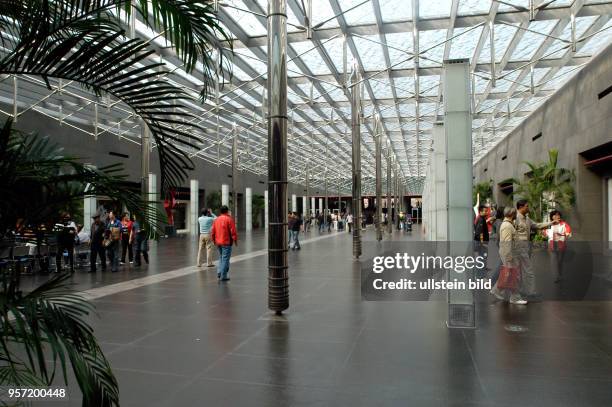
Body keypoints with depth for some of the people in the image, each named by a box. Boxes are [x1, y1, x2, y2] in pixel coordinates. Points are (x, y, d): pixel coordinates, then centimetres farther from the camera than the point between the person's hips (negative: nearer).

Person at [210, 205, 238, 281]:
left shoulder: (216, 220, 8)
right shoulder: (229, 219, -10)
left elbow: (212, 232, 10)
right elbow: (233, 232, -14)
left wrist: (214, 241, 21)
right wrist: (235, 241, -3)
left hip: (218, 243, 6)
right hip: (227, 242, -6)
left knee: (221, 257, 21)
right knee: (225, 259, -1)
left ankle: (219, 273, 12)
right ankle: (223, 276, 1)